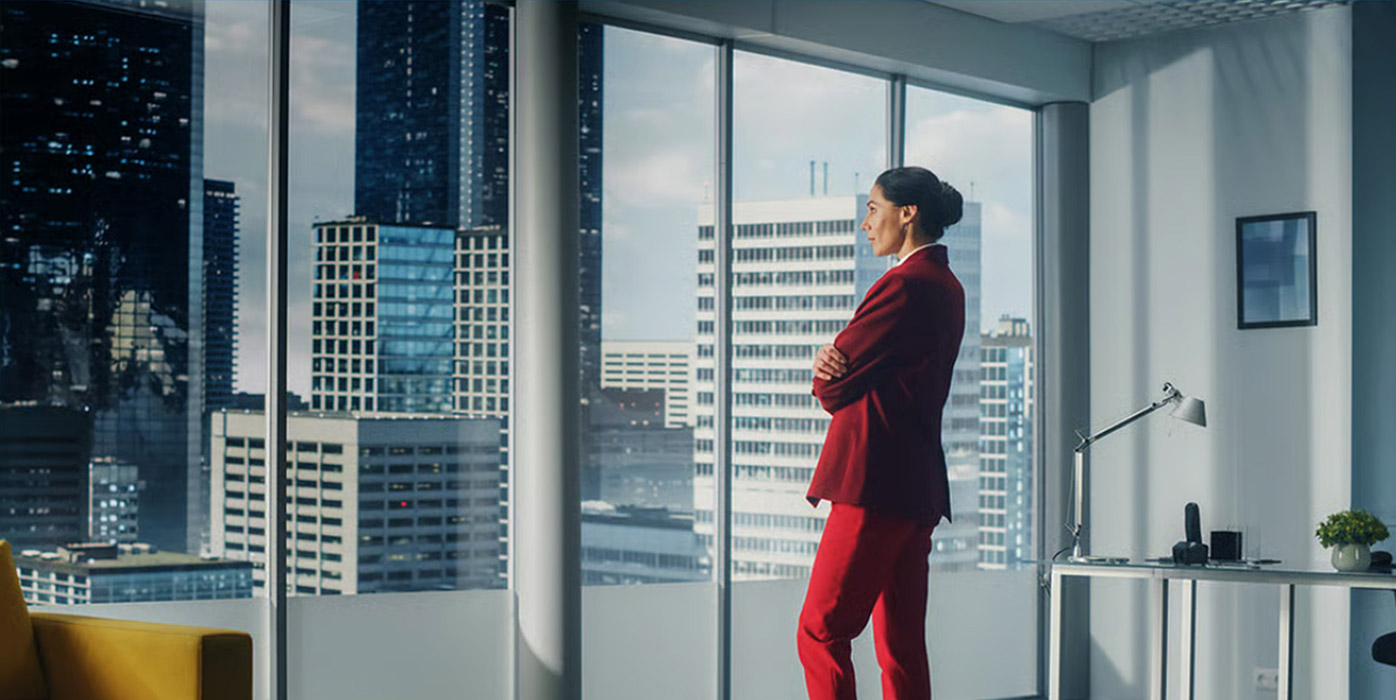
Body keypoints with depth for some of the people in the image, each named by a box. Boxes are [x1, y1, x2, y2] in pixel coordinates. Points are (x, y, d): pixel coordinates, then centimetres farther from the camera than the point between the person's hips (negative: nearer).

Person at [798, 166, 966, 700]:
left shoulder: (904, 285, -14)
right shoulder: (946, 285, 18)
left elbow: (829, 389, -12)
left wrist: (830, 370, 10)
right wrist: (835, 362, -5)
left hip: (875, 480, -10)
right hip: (919, 482, 10)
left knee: (821, 630, -6)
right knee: (901, 644, 10)